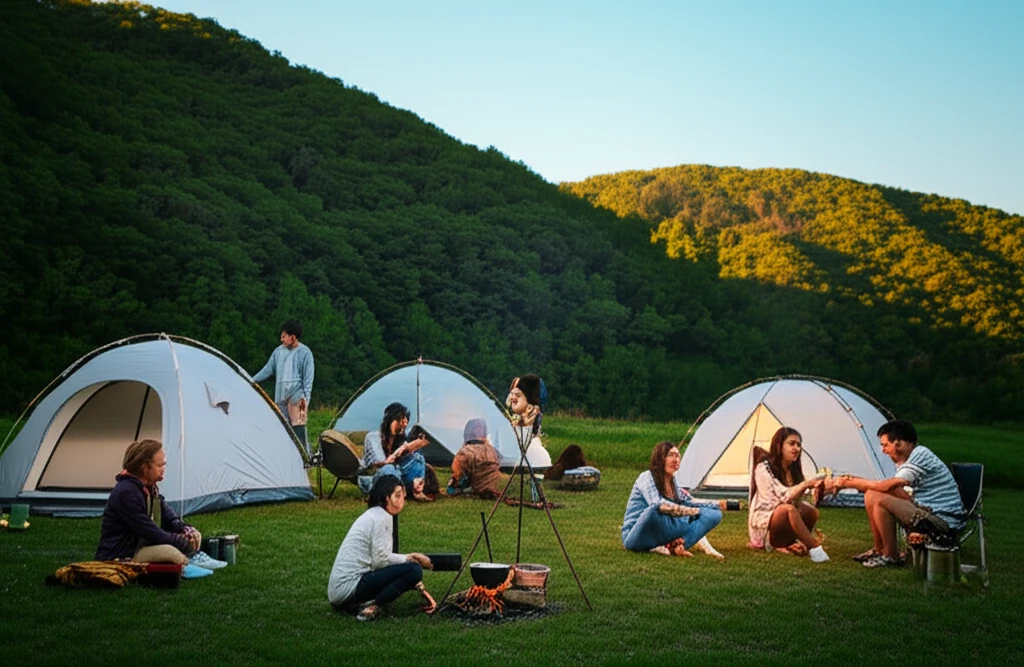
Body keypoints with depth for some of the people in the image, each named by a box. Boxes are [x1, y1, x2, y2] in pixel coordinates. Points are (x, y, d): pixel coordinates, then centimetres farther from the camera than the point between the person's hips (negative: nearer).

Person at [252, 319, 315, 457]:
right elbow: (268, 369, 13)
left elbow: (308, 377, -6)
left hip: (296, 396, -6)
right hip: (280, 396, 6)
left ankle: (305, 457, -8)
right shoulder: (278, 351, 8)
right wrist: (252, 380, 4)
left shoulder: (305, 352, -6)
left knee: (298, 428, -11)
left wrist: (305, 398, -11)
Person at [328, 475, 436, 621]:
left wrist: (410, 557, 11)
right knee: (413, 569, -13)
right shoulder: (381, 518, -12)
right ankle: (371, 604, -14)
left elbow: (382, 556, 18)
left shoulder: (374, 514, 16)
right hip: (350, 586, -9)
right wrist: (410, 559, -2)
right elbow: (380, 561, -15)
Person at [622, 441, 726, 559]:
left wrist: (717, 504, 6)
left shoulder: (672, 483, 10)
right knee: (655, 510, -41)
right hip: (635, 537, -7)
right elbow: (658, 505, -30)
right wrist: (695, 511, -28)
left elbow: (690, 502, 18)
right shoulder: (647, 477, -14)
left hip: (657, 535, 7)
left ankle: (674, 546, -27)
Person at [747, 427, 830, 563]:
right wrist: (806, 484, -29)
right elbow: (783, 496, -25)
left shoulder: (794, 470, 8)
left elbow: (797, 500, 4)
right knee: (788, 508, -35)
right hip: (762, 525, -8)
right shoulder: (764, 467, -15)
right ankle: (815, 549, -31)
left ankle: (784, 545, -6)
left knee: (812, 512, -17)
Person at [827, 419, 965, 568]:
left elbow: (889, 486, -22)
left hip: (943, 525, -10)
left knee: (879, 500, -19)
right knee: (871, 496, 6)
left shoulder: (921, 456, -17)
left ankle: (890, 556, -5)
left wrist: (853, 482, -11)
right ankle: (879, 550, 15)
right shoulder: (908, 459, 12)